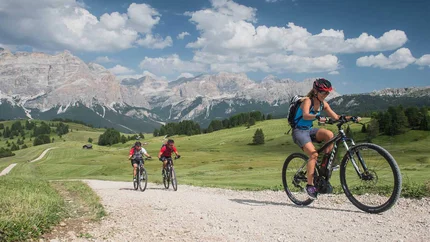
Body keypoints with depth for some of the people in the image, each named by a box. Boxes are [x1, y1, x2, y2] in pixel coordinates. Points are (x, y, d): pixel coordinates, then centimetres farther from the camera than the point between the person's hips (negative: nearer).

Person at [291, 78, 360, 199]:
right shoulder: (307, 100, -17)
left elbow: (335, 117, 3)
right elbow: (305, 115, -36)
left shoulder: (323, 103, 4)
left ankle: (325, 164, -11)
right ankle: (309, 185, -15)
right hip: (299, 131, -6)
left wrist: (350, 118, -12)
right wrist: (317, 117, -56)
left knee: (329, 134, -22)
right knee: (314, 154, -24)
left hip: (309, 130, 7)